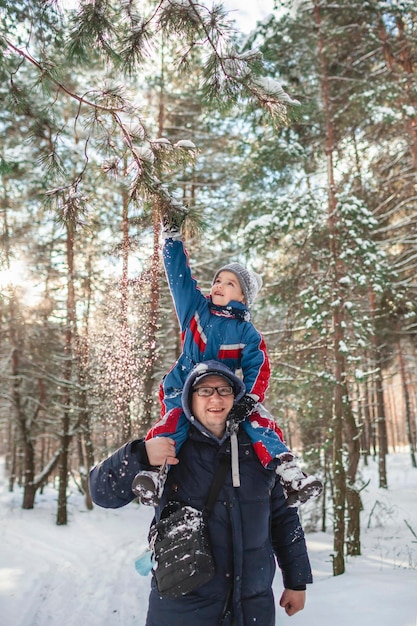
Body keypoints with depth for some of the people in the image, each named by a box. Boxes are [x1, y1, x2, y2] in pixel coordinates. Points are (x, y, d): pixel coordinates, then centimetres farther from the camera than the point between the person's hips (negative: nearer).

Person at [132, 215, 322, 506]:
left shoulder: (248, 333, 7)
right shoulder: (194, 307, 10)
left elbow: (259, 369, -2)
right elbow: (178, 271, 9)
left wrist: (251, 399, -21)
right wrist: (172, 233, 6)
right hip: (182, 390, 0)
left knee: (259, 422, -23)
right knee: (174, 419, -32)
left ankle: (290, 476, -29)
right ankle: (154, 472, -49)